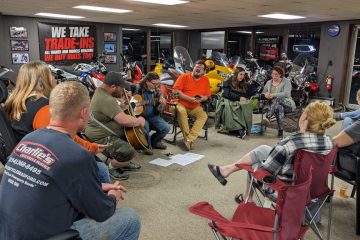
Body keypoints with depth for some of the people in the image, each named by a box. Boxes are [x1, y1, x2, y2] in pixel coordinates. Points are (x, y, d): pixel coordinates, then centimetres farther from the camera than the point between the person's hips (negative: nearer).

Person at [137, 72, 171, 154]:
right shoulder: (138, 89, -8)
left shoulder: (157, 92, 2)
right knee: (145, 128, -33)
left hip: (152, 116, 4)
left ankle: (154, 141, 17)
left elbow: (157, 111, 0)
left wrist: (162, 105, -21)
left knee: (166, 128, -15)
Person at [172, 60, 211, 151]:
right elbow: (176, 91, -11)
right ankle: (187, 136, -24)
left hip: (195, 107, 3)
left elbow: (206, 96, 12)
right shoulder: (184, 76, -2)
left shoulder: (205, 80, 8)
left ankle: (190, 139, -28)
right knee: (181, 111, -36)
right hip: (181, 104, -3)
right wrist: (189, 99, -18)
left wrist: (202, 99, -13)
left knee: (204, 116, -24)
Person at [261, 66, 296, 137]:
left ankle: (267, 117, -51)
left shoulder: (286, 81, 0)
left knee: (278, 100, -38)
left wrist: (273, 95, -29)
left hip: (287, 104, -2)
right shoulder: (269, 82, 15)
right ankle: (280, 131, -43)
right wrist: (265, 95, -16)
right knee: (279, 108, -38)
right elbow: (263, 93, 11)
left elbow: (286, 94, -16)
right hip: (275, 105, 2)